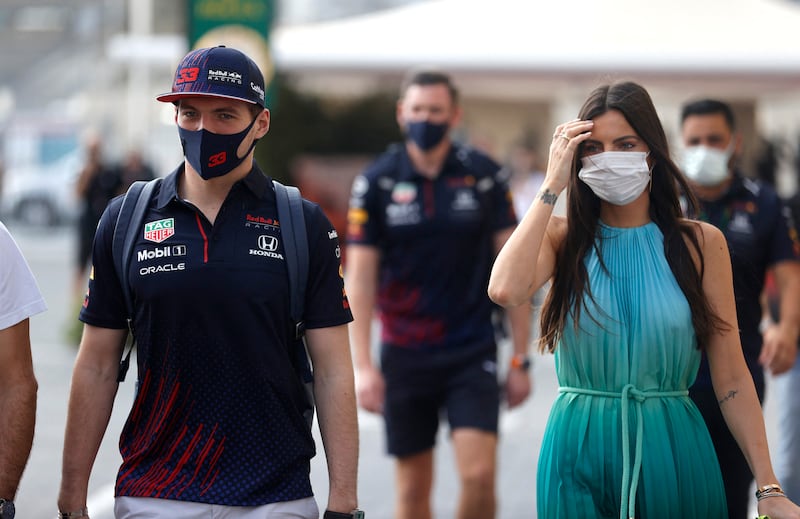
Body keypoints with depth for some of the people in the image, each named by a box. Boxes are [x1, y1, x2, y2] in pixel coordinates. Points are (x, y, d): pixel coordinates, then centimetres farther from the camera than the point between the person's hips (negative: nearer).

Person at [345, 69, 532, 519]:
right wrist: (363, 365, -9)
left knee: (479, 476, -13)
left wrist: (521, 358, 0)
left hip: (472, 353, 0)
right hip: (405, 357, 1)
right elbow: (360, 277, -1)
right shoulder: (377, 182, -1)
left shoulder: (483, 176, -1)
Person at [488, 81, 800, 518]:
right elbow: (505, 290, -21)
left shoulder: (702, 244, 1)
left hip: (672, 453, 0)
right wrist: (553, 185, -12)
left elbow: (731, 378, -1)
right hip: (577, 453, 0)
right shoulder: (562, 237, 2)